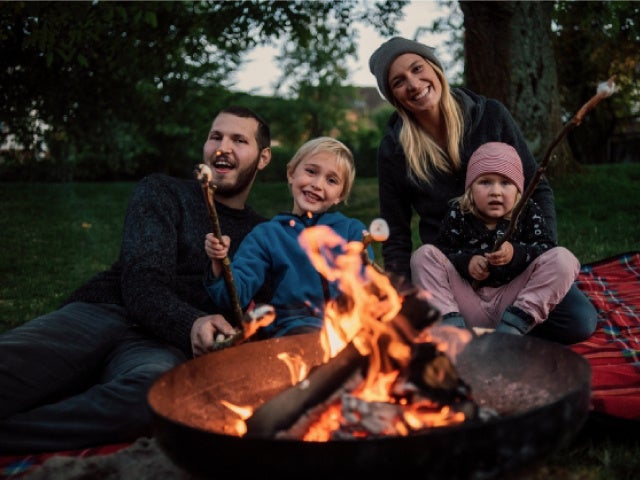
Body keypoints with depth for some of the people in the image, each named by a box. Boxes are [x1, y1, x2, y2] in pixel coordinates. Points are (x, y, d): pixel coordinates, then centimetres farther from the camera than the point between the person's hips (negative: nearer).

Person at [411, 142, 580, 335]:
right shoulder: (459, 213, 2)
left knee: (563, 258, -18)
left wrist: (516, 253, -27)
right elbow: (440, 251, -1)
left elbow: (548, 247, -8)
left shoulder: (528, 212, 3)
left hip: (511, 302, 0)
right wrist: (465, 262, -21)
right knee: (424, 254, -13)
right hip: (468, 303, 1)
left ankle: (511, 327, -26)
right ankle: (451, 323, -28)